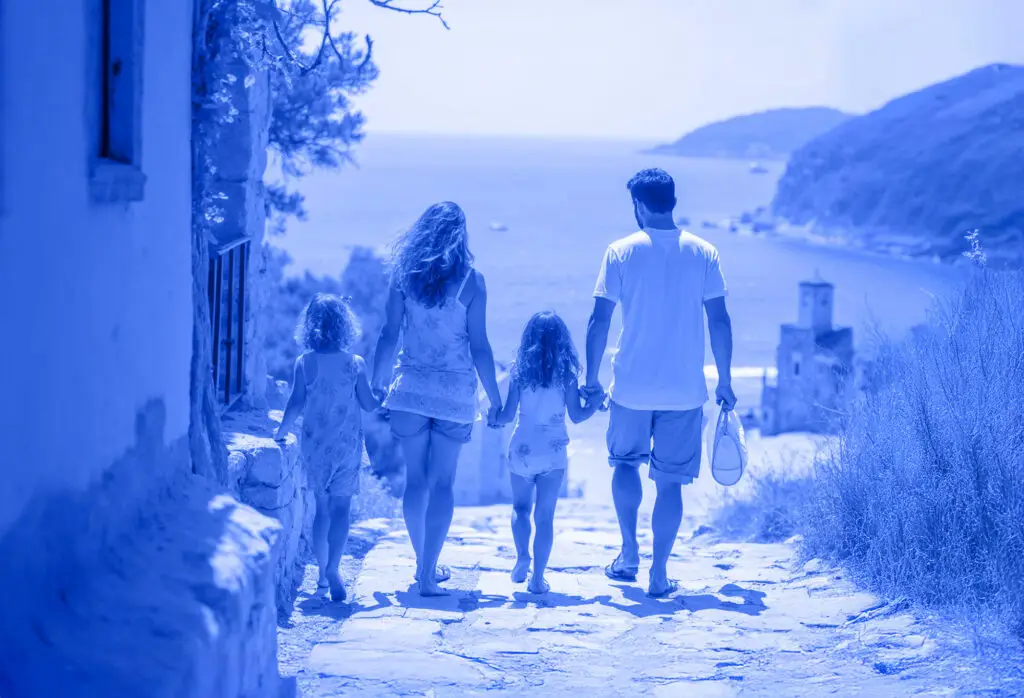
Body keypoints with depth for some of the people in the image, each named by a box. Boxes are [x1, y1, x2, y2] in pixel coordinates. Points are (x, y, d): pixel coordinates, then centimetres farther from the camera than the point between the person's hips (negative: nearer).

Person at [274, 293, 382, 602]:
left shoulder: (304, 362, -5)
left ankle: (323, 572, 19)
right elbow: (369, 405, -1)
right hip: (347, 446, -1)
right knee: (340, 508, -3)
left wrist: (280, 433, 8)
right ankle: (333, 569, -21)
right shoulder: (355, 363, -6)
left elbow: (295, 404, -6)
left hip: (314, 446, 1)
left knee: (322, 507, 14)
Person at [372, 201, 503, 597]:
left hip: (411, 388, 2)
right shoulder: (470, 280, -6)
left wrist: (377, 385, 8)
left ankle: (424, 564, 23)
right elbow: (479, 347, -7)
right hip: (455, 392, -2)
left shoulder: (404, 275, 0)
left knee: (416, 479, 13)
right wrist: (495, 399, 1)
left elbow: (389, 336, 0)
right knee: (442, 482, 2)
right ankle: (428, 573, -4)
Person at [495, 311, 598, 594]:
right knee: (544, 515, 4)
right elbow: (576, 416, -3)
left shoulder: (519, 371, -4)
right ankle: (538, 577, 0)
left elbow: (508, 414, -2)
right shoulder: (566, 374, -6)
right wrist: (595, 405, 15)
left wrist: (494, 419, 18)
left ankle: (522, 557, -2)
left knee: (520, 508, 19)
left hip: (522, 449, 1)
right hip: (553, 453, -1)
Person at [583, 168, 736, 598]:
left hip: (632, 385, -1)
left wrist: (592, 379, 3)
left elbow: (599, 321, -5)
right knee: (670, 480, 7)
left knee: (625, 463, 22)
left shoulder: (621, 252, -3)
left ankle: (629, 554, 19)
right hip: (685, 389, 1)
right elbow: (719, 321, 0)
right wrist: (725, 383, 8)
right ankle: (659, 574, 7)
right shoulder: (703, 253, 0)